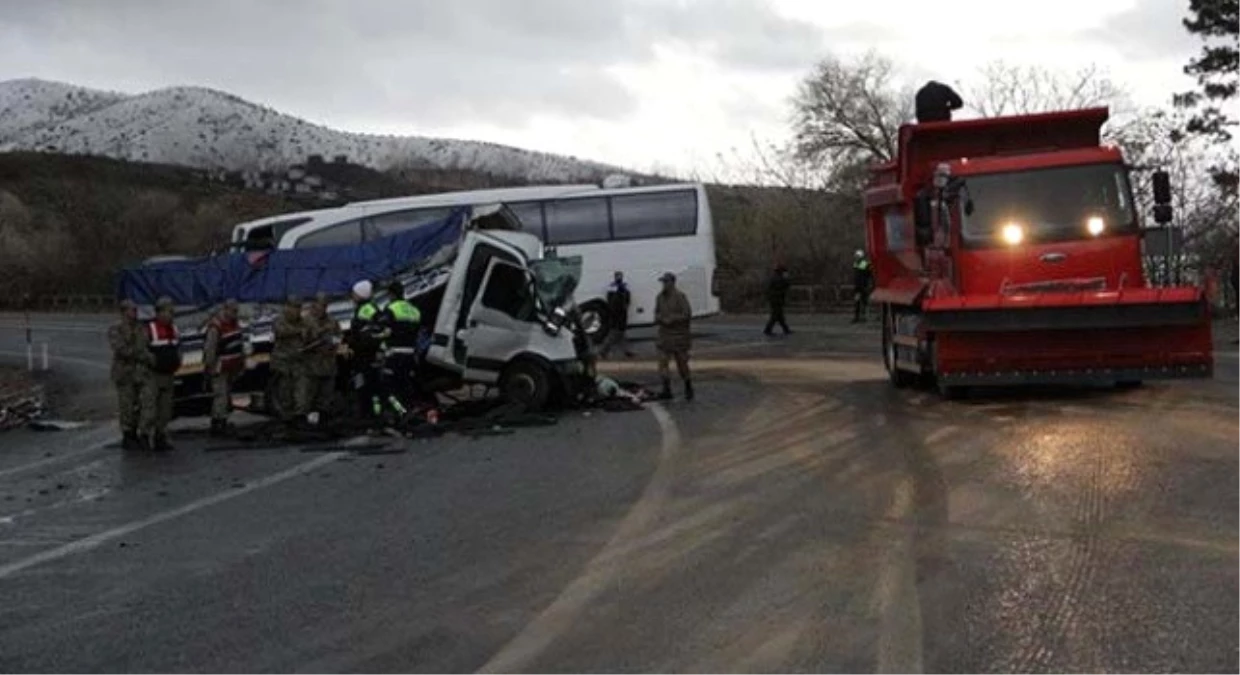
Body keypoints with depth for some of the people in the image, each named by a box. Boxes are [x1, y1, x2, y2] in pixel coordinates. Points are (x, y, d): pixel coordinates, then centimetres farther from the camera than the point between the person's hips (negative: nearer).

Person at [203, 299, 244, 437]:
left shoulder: (235, 322, 10)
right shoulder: (216, 327, -20)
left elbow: (240, 342, 19)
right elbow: (209, 349, -21)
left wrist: (242, 361, 19)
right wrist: (211, 367, -20)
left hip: (232, 367, 9)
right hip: (220, 368, -9)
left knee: (227, 394, 15)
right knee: (221, 396, -11)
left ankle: (223, 425, 23)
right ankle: (217, 425, -8)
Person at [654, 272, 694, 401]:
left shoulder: (680, 296, -13)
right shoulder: (660, 297, 7)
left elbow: (687, 314, -15)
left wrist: (671, 319, -19)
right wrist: (658, 318, -3)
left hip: (679, 335, -5)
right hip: (665, 334, 5)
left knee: (682, 363, 4)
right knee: (662, 362, -7)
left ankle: (688, 388, 24)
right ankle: (667, 390, -4)